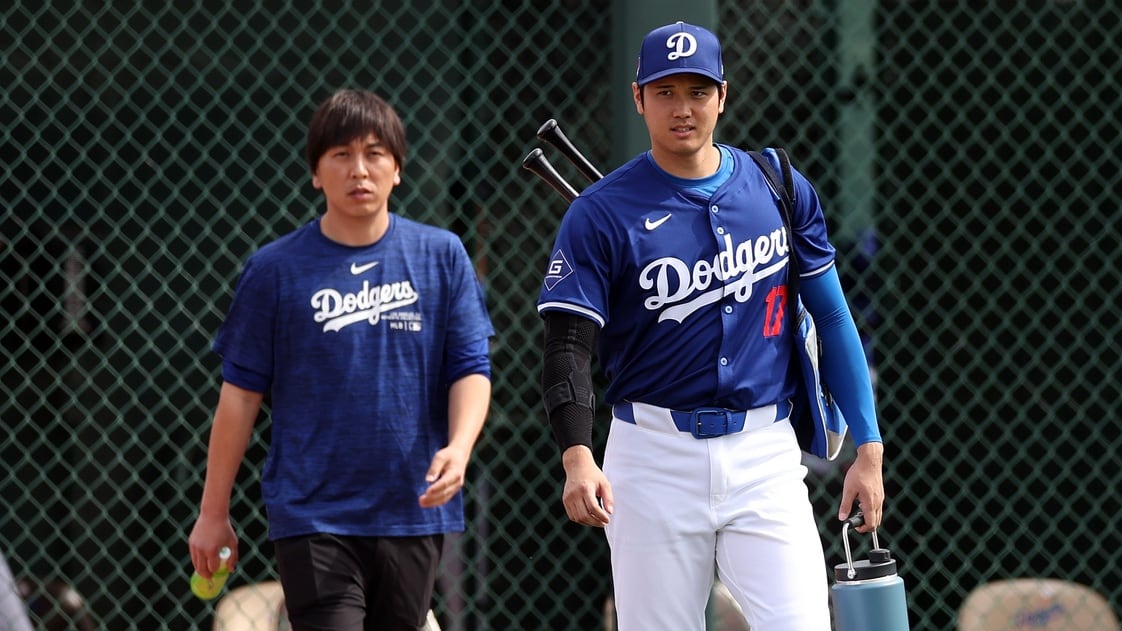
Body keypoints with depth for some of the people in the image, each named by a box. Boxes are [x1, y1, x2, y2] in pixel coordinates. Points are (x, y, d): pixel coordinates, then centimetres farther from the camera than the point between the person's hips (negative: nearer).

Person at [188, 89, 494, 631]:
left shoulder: (442, 256, 5)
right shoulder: (274, 270, 0)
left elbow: (470, 369, 3)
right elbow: (241, 393, 3)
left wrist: (459, 447, -17)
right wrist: (213, 512, 5)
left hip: (413, 512, 3)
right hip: (313, 519, -3)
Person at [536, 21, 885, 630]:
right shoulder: (601, 214, -3)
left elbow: (832, 319, 11)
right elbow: (568, 346, -10)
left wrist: (868, 447, 6)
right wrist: (578, 457, -26)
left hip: (765, 453, 1)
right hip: (655, 459, -1)